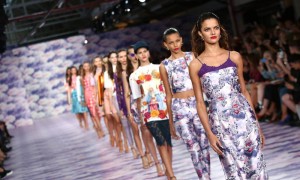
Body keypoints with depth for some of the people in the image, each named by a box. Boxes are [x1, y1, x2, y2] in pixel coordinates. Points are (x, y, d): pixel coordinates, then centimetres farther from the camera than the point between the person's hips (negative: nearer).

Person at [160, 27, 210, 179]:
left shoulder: (192, 57, 5)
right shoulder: (164, 65, 5)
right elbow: (169, 95, 10)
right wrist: (171, 121, 11)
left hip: (198, 103, 1)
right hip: (179, 108, 0)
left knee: (204, 145, 3)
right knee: (194, 149, -1)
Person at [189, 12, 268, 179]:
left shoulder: (235, 57, 6)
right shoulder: (195, 65, 0)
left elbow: (244, 91, 11)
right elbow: (200, 102, 1)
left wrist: (257, 123, 9)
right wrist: (209, 133, -6)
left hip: (244, 116, 2)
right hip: (220, 121, -2)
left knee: (256, 167, 2)